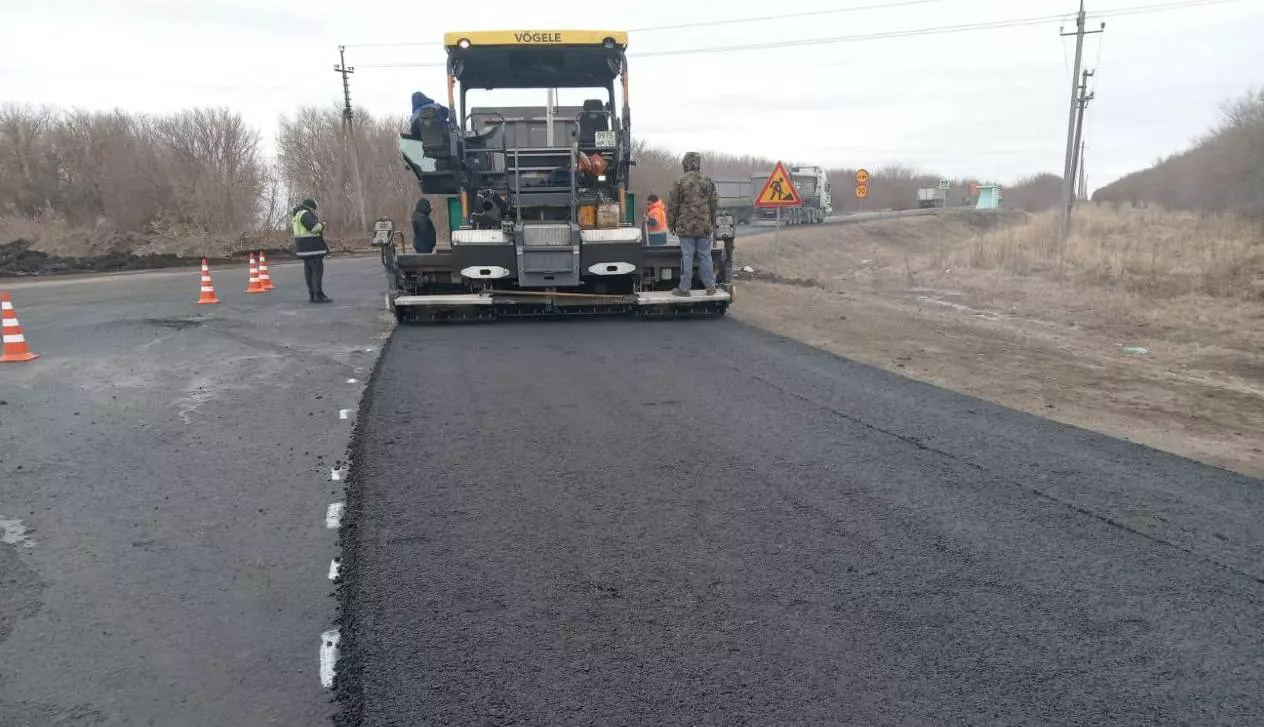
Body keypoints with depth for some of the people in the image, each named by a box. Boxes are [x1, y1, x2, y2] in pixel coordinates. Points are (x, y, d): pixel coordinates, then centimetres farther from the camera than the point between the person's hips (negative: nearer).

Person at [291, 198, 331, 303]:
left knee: (309, 270, 11)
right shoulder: (305, 214, -16)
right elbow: (315, 227, -25)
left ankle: (312, 295, 14)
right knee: (317, 269, -11)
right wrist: (322, 225, -4)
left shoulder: (297, 213, 16)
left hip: (305, 247, 11)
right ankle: (318, 295, -14)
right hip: (311, 246, -11)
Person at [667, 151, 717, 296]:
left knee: (687, 257, 0)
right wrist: (711, 221, 21)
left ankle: (684, 288, 4)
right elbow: (714, 204, 11)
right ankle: (710, 287, 11)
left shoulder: (680, 182, -5)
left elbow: (672, 205, -1)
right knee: (705, 257, 8)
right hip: (704, 228, 3)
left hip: (686, 227, -3)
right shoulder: (708, 181, 5)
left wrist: (671, 224, 8)